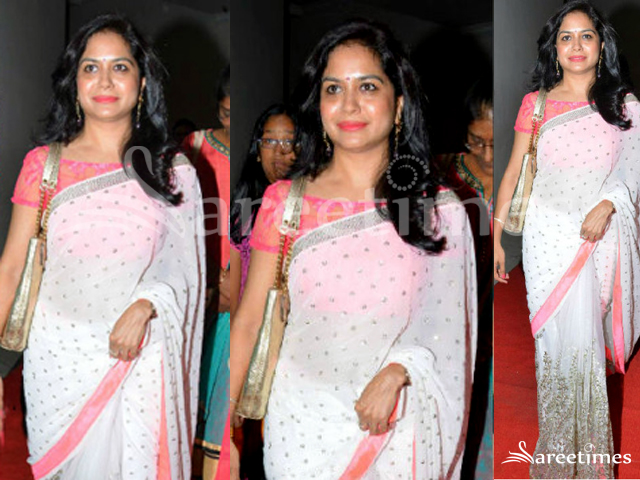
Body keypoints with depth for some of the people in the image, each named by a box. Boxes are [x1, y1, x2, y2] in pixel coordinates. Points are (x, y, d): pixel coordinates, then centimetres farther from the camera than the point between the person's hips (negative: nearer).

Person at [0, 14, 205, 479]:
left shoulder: (173, 170, 1)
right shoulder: (44, 163, 1)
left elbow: (183, 265, 0)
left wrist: (143, 307, -18)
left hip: (138, 354, 0)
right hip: (59, 349, 1)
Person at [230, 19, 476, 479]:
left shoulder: (441, 211, -5)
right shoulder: (285, 202, -5)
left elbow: (448, 328, -2)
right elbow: (247, 321, -1)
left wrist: (396, 372, -19)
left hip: (398, 427, 0)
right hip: (303, 423, 0)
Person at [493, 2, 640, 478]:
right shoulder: (536, 104, 5)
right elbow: (514, 171, 5)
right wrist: (496, 236, 1)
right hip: (550, 233, -1)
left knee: (587, 338, 7)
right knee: (568, 341, -3)